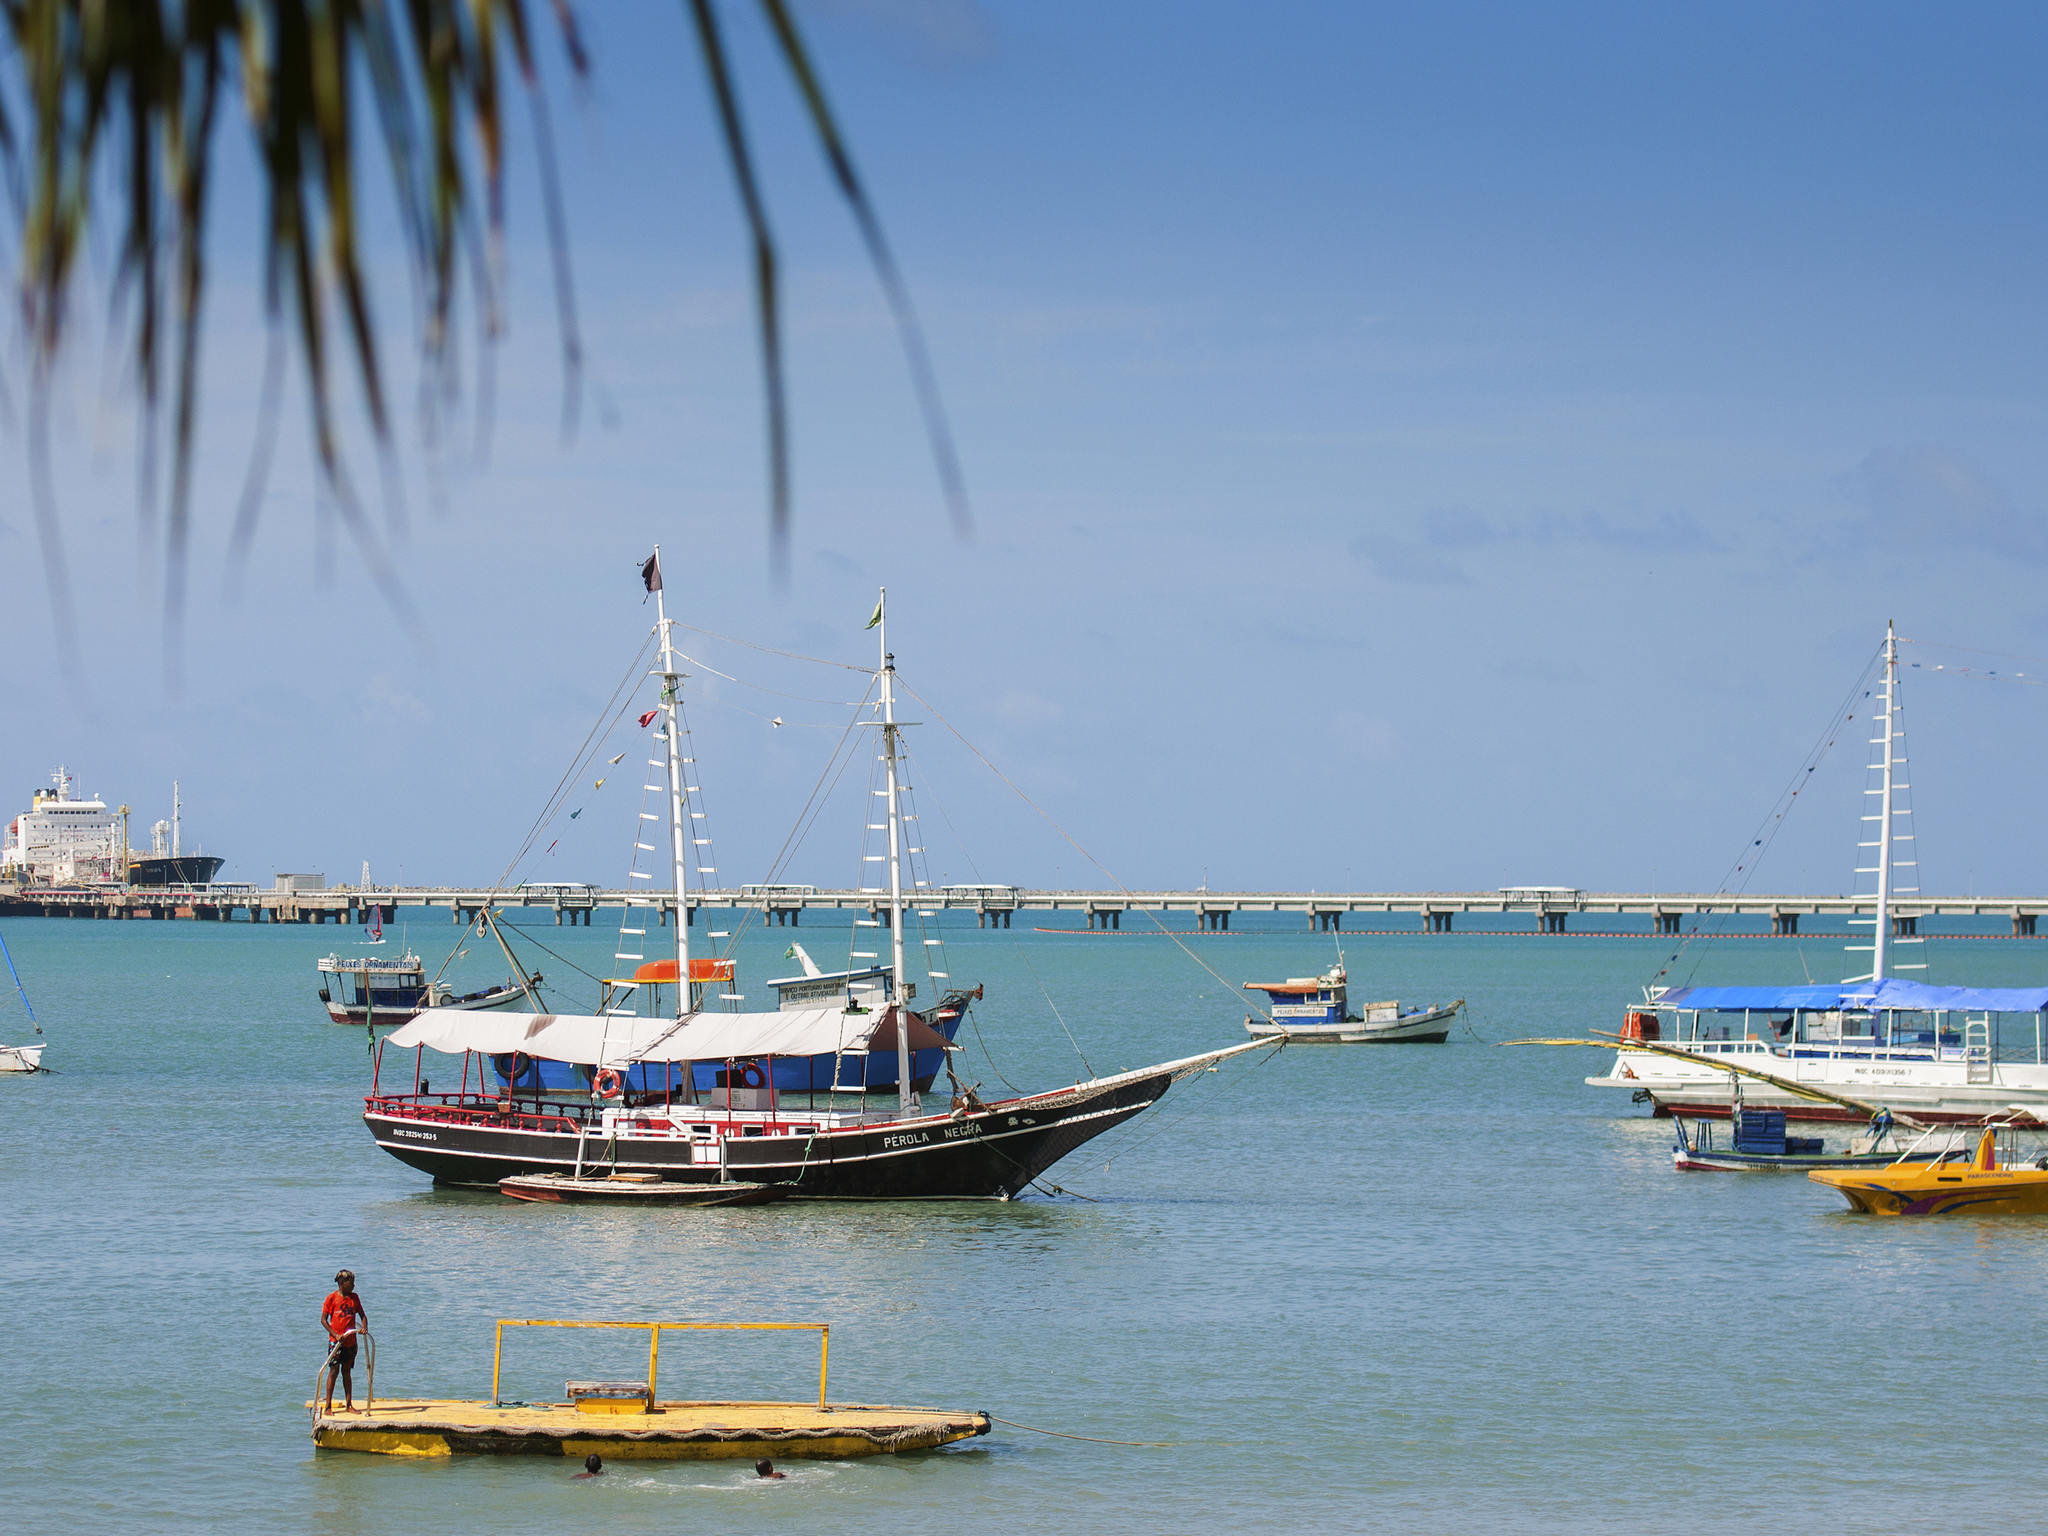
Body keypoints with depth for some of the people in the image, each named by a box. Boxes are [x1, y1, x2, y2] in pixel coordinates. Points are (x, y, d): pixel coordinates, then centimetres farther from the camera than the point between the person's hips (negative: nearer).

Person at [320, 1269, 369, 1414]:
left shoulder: (354, 1298, 10)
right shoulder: (332, 1298, -5)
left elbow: (362, 1315, 14)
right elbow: (323, 1319, -7)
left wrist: (364, 1327, -9)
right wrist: (335, 1335, -17)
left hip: (350, 1341, 5)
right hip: (336, 1342, -5)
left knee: (347, 1372, 11)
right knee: (334, 1371, -6)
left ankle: (349, 1405, 14)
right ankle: (328, 1406, -2)